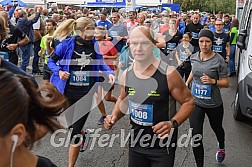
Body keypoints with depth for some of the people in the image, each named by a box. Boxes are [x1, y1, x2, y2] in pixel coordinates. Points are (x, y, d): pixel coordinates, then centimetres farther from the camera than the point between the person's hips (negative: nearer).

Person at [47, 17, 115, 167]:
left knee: (76, 131, -1)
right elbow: (51, 61, 2)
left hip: (86, 93, 0)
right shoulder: (66, 44, -8)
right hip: (68, 92, 0)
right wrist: (59, 71, -16)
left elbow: (100, 63, 10)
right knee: (71, 125, 19)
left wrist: (109, 73, -8)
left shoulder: (94, 45, 0)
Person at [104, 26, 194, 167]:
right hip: (136, 143, 5)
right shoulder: (126, 75, -3)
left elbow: (188, 102, -9)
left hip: (162, 146, -4)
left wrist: (173, 123, -24)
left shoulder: (168, 73, -19)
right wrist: (114, 116, -4)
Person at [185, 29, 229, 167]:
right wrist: (187, 83, 13)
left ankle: (221, 147, 60)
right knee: (196, 136, -6)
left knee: (216, 128, 25)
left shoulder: (218, 60, -15)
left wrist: (213, 81, -29)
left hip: (214, 104, -2)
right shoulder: (194, 57, -2)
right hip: (196, 102, 2)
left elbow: (225, 83, -12)